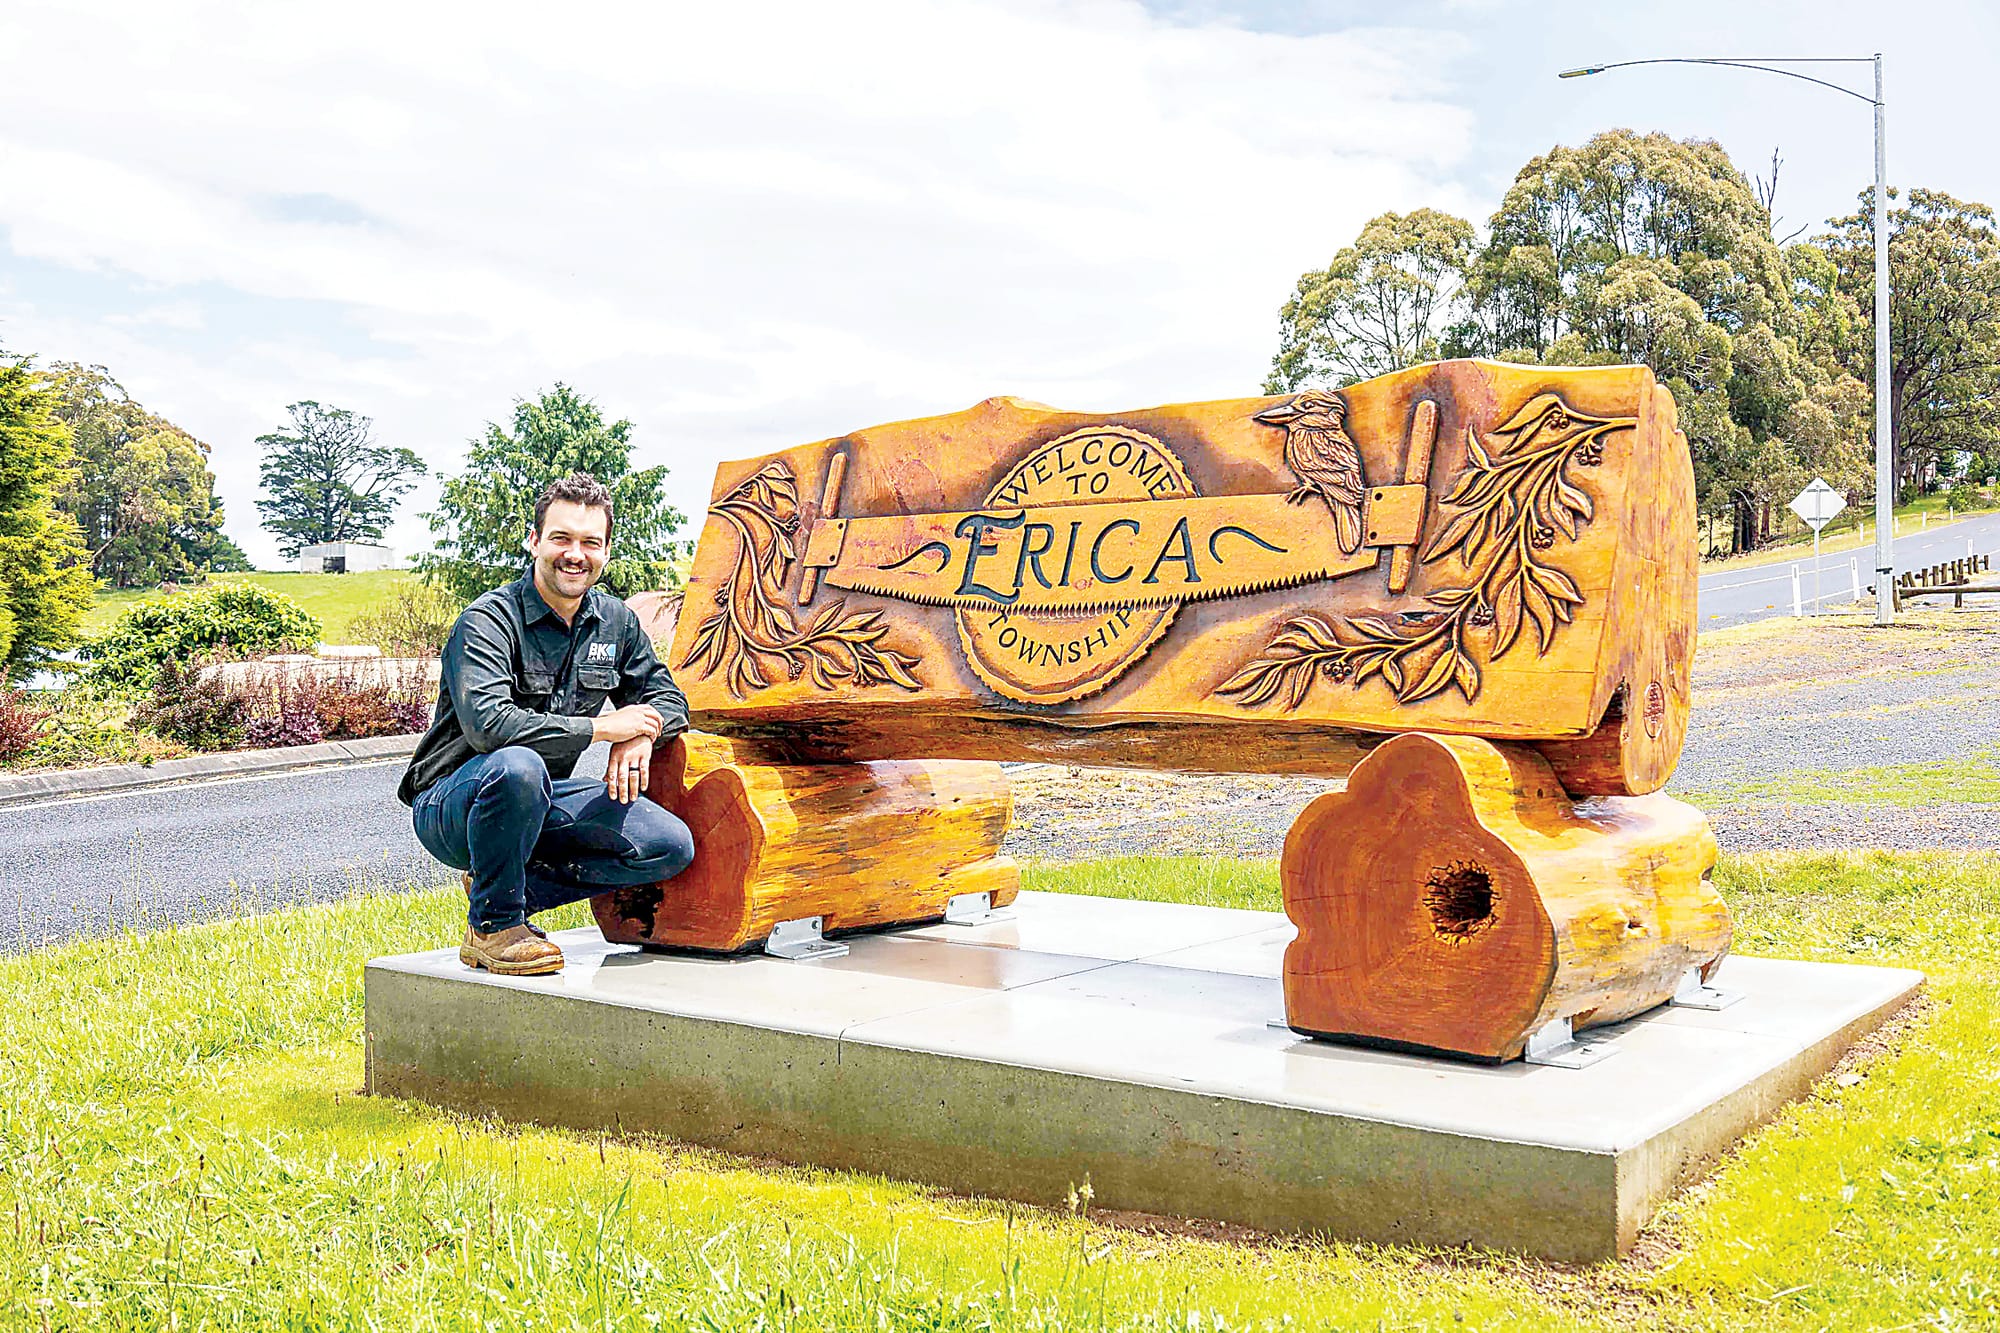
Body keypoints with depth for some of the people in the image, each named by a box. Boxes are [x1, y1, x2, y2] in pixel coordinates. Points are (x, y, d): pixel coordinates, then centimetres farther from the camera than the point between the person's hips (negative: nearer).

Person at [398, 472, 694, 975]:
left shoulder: (615, 621, 3)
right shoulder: (489, 621, -17)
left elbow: (666, 695, 15)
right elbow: (487, 724, -33)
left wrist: (642, 736, -11)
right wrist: (603, 727, -25)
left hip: (542, 804, 6)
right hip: (449, 806, -6)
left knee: (672, 846, -12)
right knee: (517, 766, -40)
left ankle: (510, 889, -1)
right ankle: (493, 921, -16)